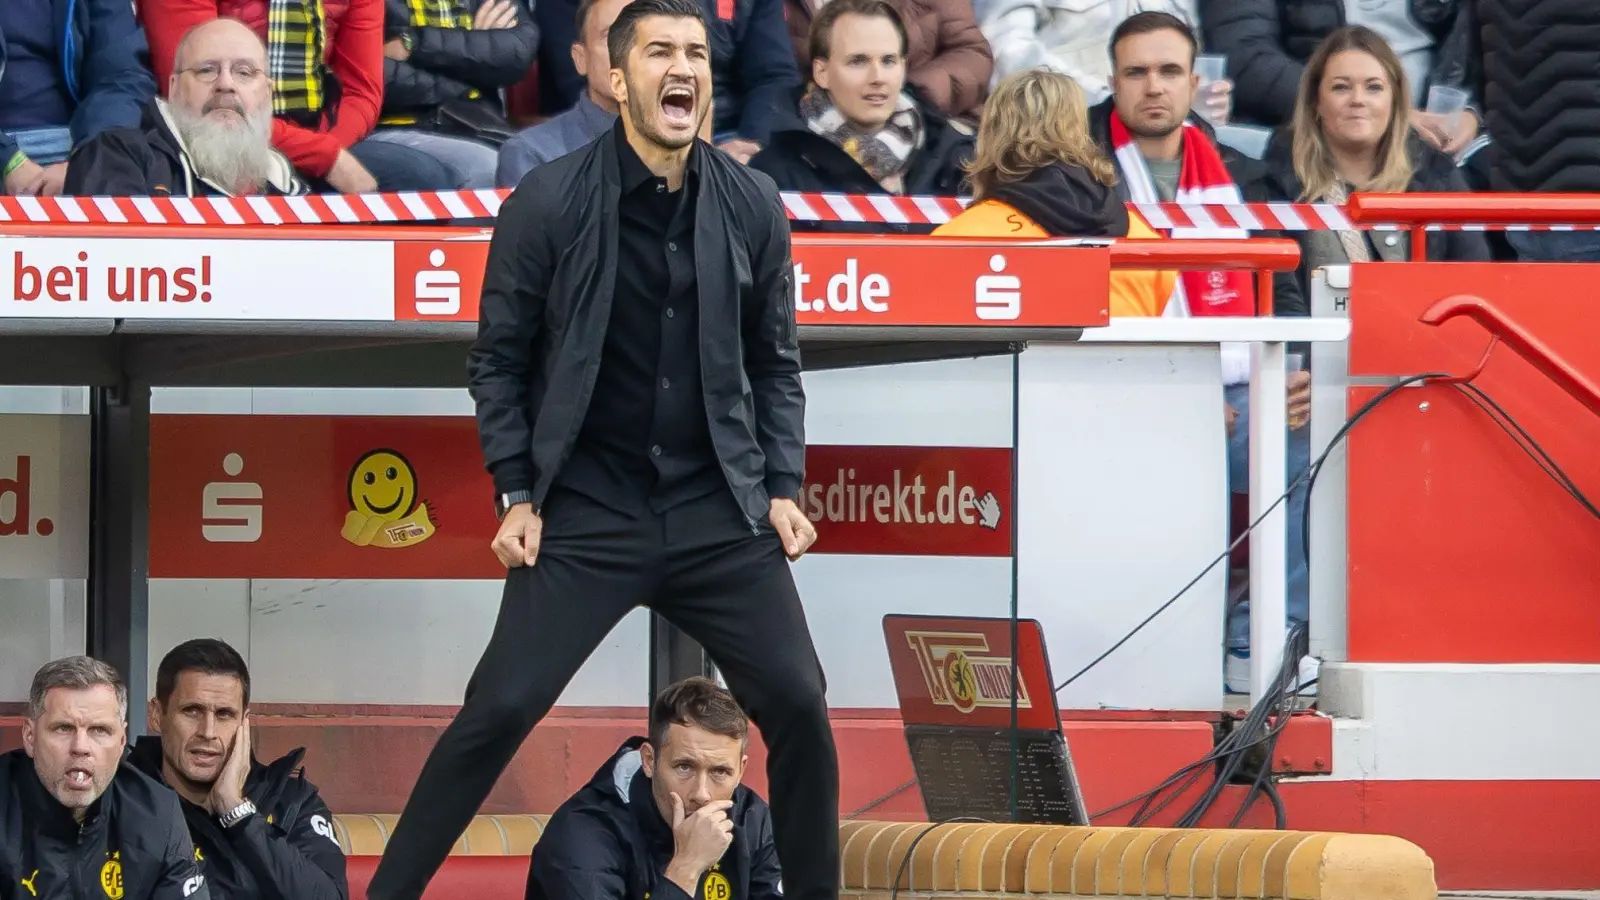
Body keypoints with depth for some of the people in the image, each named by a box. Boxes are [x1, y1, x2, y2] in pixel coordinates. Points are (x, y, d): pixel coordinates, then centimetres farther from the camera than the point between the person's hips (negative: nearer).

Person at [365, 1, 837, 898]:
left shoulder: (754, 205, 0)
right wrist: (516, 496, -4)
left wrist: (783, 487, 2)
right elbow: (500, 361, 1)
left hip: (719, 508, 2)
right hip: (587, 512, -2)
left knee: (800, 708, -4)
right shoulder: (547, 203, -8)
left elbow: (775, 362, 11)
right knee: (498, 713, -10)